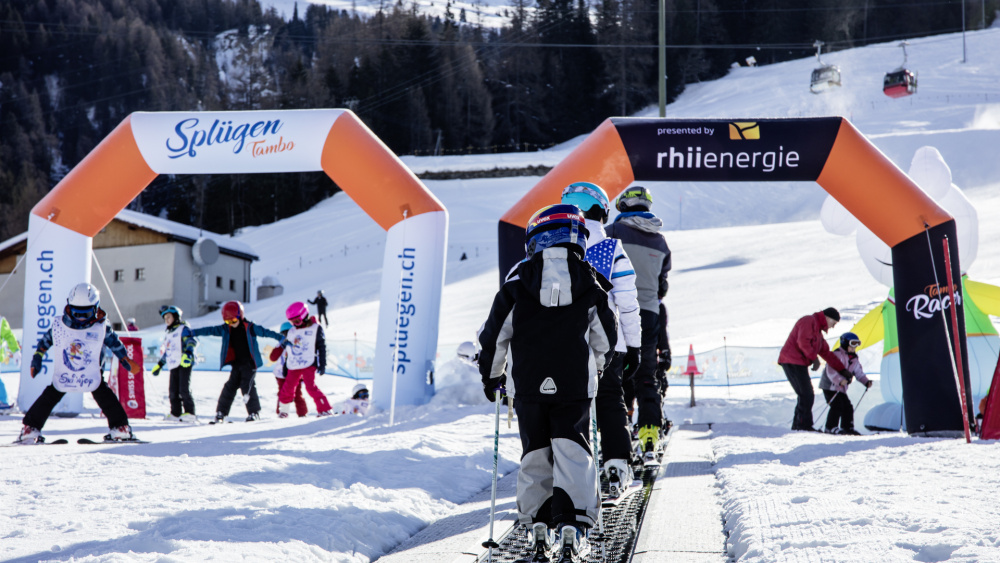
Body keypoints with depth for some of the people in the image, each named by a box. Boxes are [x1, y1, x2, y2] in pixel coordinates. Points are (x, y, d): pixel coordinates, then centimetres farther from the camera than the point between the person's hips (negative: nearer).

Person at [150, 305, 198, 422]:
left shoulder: (183, 329, 0)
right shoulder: (168, 334, 26)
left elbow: (192, 341, -15)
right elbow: (166, 352, 33)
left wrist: (188, 353, -31)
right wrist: (159, 365, 30)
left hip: (184, 364, -8)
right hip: (173, 365, 8)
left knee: (184, 389, -12)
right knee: (173, 390, 4)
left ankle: (190, 413, -10)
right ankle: (176, 413, 8)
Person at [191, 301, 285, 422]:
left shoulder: (250, 328, -8)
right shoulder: (226, 329, 5)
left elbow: (265, 332, -11)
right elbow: (210, 330, 5)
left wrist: (281, 338, -18)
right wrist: (192, 333, 2)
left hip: (250, 362, -5)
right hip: (237, 363, 5)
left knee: (247, 386, -13)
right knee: (230, 386, 3)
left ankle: (254, 412, -4)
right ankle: (221, 412, 9)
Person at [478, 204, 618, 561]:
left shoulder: (518, 283, -4)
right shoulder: (589, 285, 0)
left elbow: (494, 334, 2)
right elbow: (606, 339, 10)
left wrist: (492, 375, 17)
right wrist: (595, 369, 29)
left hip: (527, 385, 1)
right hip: (575, 385, 0)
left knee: (535, 452, 12)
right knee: (573, 453, 1)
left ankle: (537, 521, 10)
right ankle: (572, 522, -11)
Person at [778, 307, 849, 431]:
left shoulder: (818, 332, 26)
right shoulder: (809, 321, -5)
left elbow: (827, 353, 28)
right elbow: (803, 341, -20)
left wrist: (842, 370, 24)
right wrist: (814, 358, -17)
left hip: (798, 364, 10)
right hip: (793, 362, -10)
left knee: (807, 396, 11)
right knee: (806, 396, -13)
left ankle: (797, 425, 14)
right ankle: (804, 425, -13)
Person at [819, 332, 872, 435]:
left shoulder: (854, 359, 11)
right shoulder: (837, 355, -17)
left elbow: (859, 373, 19)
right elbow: (831, 372, -26)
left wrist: (866, 382, 4)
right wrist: (840, 380, -39)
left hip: (841, 388, 8)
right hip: (830, 386, -8)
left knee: (848, 407, 5)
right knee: (837, 406, -17)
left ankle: (847, 427, 14)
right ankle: (831, 427, -10)